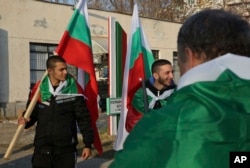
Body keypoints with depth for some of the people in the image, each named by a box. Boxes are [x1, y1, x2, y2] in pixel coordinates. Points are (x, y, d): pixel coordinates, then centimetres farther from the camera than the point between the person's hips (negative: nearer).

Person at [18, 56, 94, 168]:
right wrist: (26, 121, -10)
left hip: (66, 148, -2)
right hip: (42, 148, 2)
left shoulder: (73, 89, -6)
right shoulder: (39, 88, 0)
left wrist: (88, 143, -4)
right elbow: (32, 113, 13)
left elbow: (84, 118, -2)